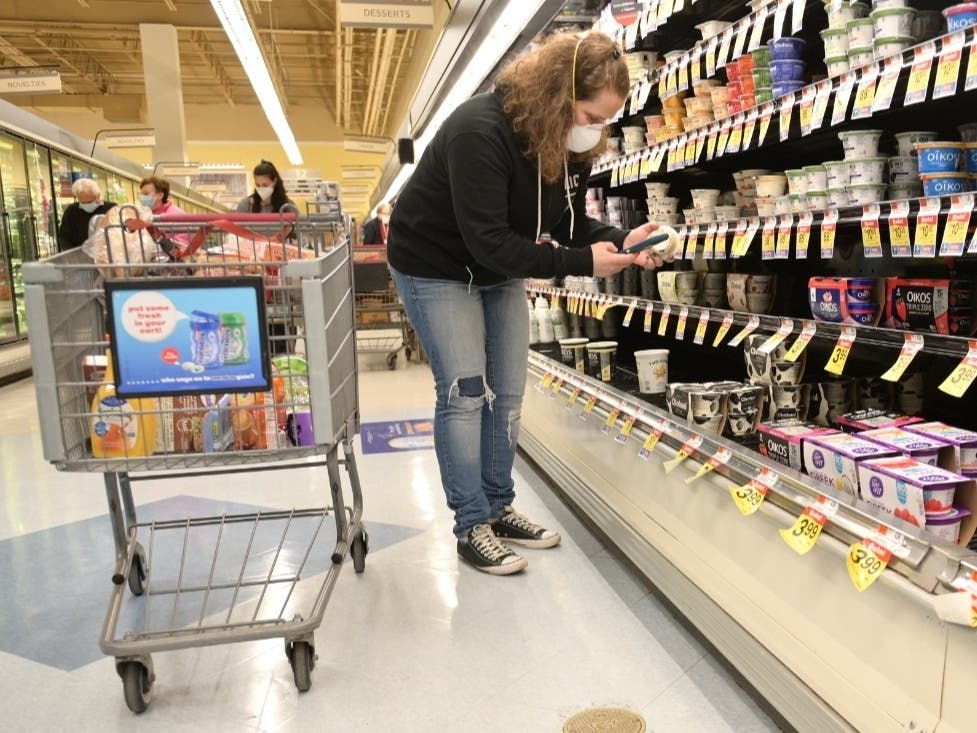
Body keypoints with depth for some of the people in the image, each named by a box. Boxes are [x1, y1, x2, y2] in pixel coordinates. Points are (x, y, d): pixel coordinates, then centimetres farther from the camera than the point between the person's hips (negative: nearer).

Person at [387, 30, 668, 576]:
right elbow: (489, 242, -36)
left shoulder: (572, 144, -8)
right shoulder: (480, 132, -32)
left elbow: (570, 223, -2)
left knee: (508, 393, 5)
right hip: (436, 266, -7)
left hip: (502, 272, 7)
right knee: (464, 393, -9)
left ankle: (498, 509, 19)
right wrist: (583, 262, -36)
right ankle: (472, 528, 3)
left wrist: (621, 241, -22)